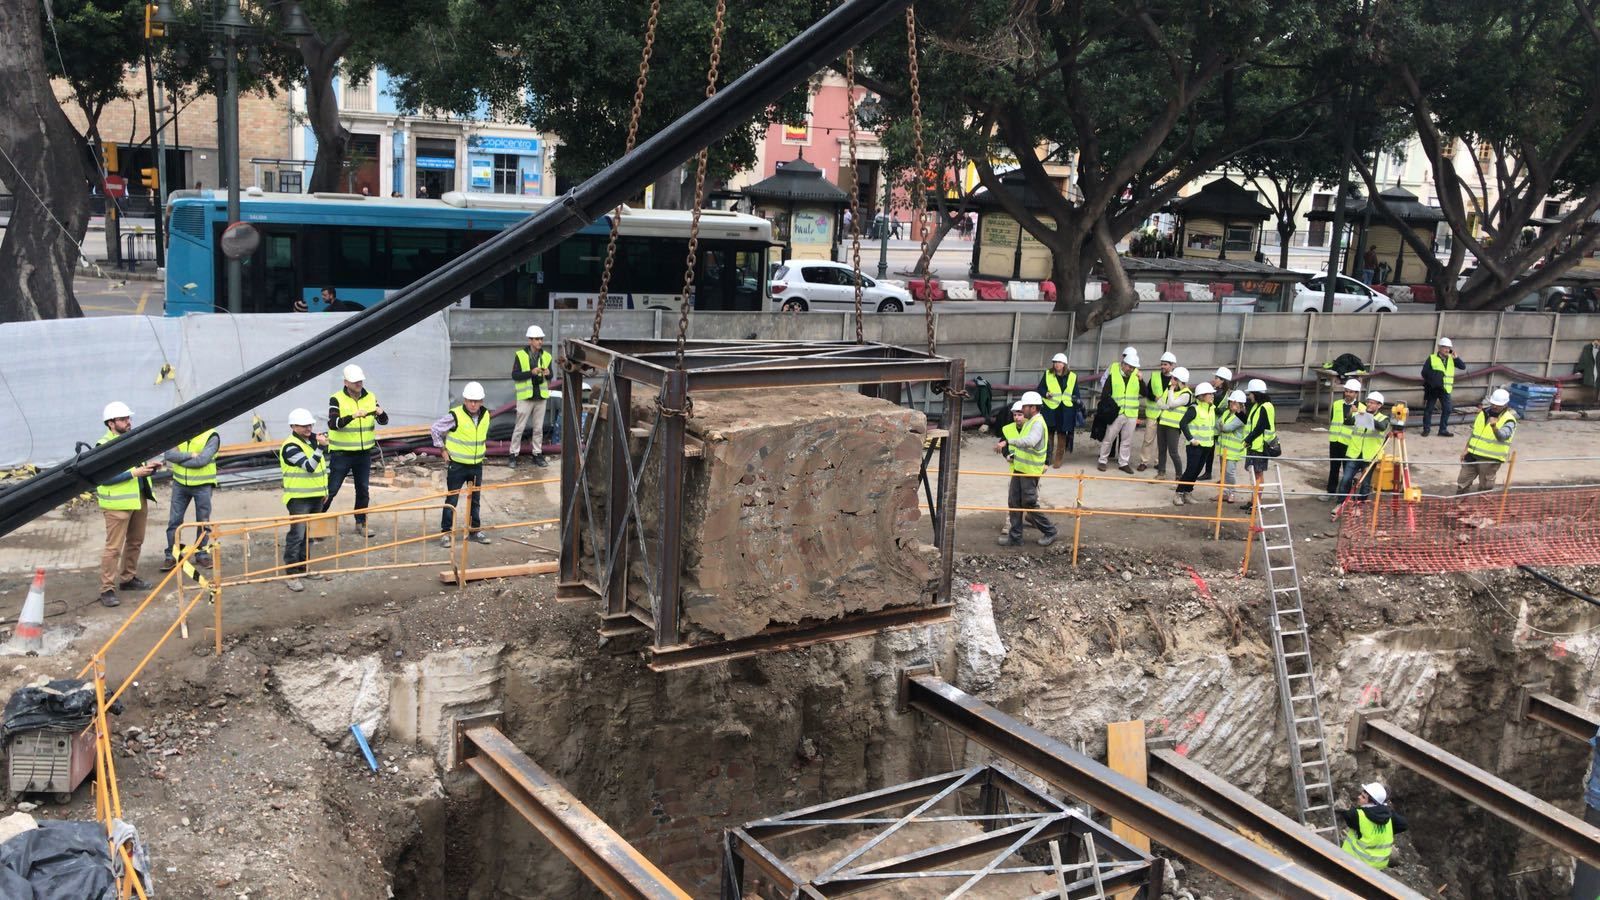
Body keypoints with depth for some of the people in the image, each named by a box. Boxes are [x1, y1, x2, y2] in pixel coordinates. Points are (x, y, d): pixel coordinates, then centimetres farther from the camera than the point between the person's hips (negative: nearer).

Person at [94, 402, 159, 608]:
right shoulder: (104, 446, -14)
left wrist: (149, 467, 2)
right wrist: (134, 473, -25)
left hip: (139, 500, 8)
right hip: (118, 504, -8)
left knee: (135, 542, 17)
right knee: (113, 547, -7)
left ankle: (128, 578, 31)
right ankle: (107, 589, -3)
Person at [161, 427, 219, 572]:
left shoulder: (211, 436, -11)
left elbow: (202, 460, -22)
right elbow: (169, 454, -10)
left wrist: (179, 459, -15)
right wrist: (190, 455, -21)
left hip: (202, 485, -3)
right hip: (180, 484, 3)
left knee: (203, 521, 6)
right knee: (174, 520, 4)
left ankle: (202, 554, 19)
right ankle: (171, 555, 12)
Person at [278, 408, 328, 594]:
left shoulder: (312, 441, 12)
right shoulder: (290, 447, -15)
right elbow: (309, 466, -26)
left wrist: (325, 490, 21)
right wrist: (320, 447, -34)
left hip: (316, 497, 8)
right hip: (299, 498, -8)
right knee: (297, 535, -10)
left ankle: (302, 566, 26)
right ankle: (291, 574, -8)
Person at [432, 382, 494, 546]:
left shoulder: (485, 416, 1)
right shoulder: (454, 416, -17)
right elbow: (435, 430, -7)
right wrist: (443, 449, -6)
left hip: (476, 465, 5)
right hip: (456, 465, -5)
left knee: (475, 499, 13)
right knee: (452, 500, 0)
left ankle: (475, 530, 24)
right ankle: (445, 532, 7)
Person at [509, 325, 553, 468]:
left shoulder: (546, 356, 7)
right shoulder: (520, 355, -5)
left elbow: (550, 377, 11)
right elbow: (514, 375, -10)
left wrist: (548, 374, -13)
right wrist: (531, 372, -21)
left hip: (541, 396, 4)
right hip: (525, 397, -4)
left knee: (539, 428, 10)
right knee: (519, 427, 0)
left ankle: (537, 454, 19)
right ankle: (513, 455, 7)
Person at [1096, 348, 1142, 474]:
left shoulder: (1136, 375, 3)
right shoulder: (1113, 374, -6)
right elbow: (1104, 394, -1)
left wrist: (1141, 380, -13)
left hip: (1131, 414, 3)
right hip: (1116, 413, -3)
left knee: (1127, 440, 9)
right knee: (1108, 438, 3)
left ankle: (1123, 462, 19)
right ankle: (1102, 461, 15)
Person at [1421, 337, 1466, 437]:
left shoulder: (1451, 359, 5)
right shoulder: (1432, 358, -5)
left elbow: (1463, 367, -4)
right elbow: (1424, 372, -5)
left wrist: (1456, 357, -14)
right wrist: (1434, 375, -13)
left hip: (1445, 389, 3)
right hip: (1432, 388, -3)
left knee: (1447, 409, -1)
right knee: (1428, 409, 4)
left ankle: (1443, 429, 8)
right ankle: (1426, 429, 15)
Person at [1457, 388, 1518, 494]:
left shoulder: (1509, 420, -12)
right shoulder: (1483, 413, 8)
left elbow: (1502, 436, -32)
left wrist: (1494, 427, -52)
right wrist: (1466, 449, 14)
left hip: (1491, 460, -6)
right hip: (1472, 455, 6)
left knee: (1485, 488, 4)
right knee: (1462, 482, 14)